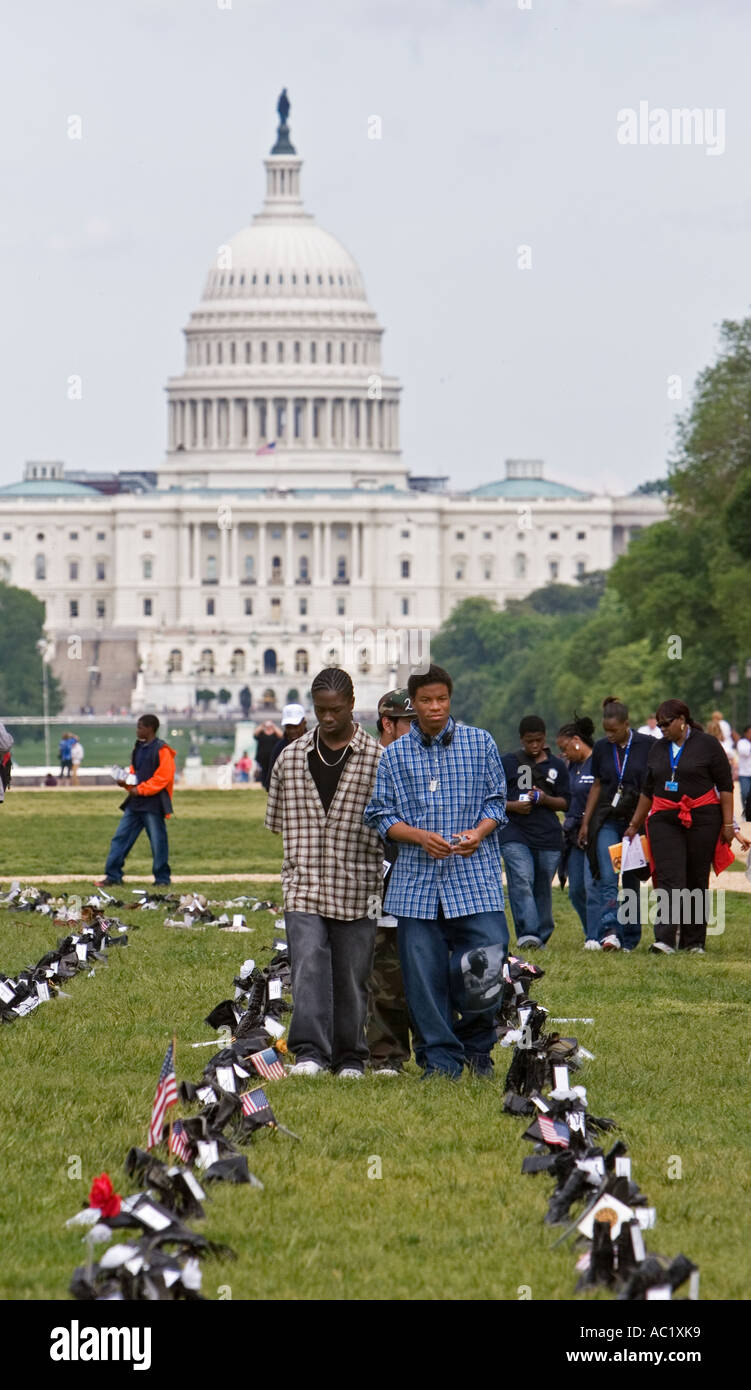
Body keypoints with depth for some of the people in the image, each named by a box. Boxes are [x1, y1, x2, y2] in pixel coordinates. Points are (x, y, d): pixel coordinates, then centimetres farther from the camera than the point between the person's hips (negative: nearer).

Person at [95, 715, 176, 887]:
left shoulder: (161, 750, -10)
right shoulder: (138, 748, 16)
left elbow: (163, 777, -15)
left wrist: (140, 789, -16)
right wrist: (126, 783, 4)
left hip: (153, 804, -8)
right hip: (135, 803, 8)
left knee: (158, 842, -1)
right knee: (121, 837, 3)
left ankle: (162, 878, 9)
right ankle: (113, 876, 4)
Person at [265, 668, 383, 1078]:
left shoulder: (376, 759, 0)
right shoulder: (291, 757, 7)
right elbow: (277, 820, 16)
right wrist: (305, 848, 9)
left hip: (356, 890, -1)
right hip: (304, 887, 1)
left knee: (352, 978, 6)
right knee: (308, 966, -14)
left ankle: (349, 1057, 17)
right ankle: (309, 1053, -19)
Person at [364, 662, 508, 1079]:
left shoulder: (480, 743, 8)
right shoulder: (394, 755, 8)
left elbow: (497, 800, 10)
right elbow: (380, 814, 6)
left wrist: (479, 832, -11)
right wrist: (420, 836, -11)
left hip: (475, 874, -1)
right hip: (416, 877, 1)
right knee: (424, 972, -1)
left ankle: (476, 1045, 12)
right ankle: (441, 1058, 9)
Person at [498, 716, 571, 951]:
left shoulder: (557, 766, 14)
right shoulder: (507, 763, 10)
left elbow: (565, 803, 13)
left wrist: (545, 799, -8)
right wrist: (512, 806, -10)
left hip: (548, 836, 2)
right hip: (514, 833, -2)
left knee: (543, 888, 4)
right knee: (521, 881, -19)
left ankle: (542, 936, 13)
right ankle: (527, 933, -27)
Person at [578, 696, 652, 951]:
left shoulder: (647, 746, -4)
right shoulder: (601, 748, 6)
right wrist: (585, 822, 10)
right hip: (607, 822, 2)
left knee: (631, 881, 3)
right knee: (607, 878, -13)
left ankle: (629, 939, 10)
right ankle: (610, 932, -24)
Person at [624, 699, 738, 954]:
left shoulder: (707, 744, -1)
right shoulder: (658, 750, 13)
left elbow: (725, 786, -1)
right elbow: (647, 791, 21)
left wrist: (728, 823, -7)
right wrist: (634, 825, 22)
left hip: (702, 819, -3)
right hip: (665, 820, 3)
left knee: (697, 881, 3)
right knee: (670, 879, -11)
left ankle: (694, 942, 11)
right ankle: (664, 940, -21)